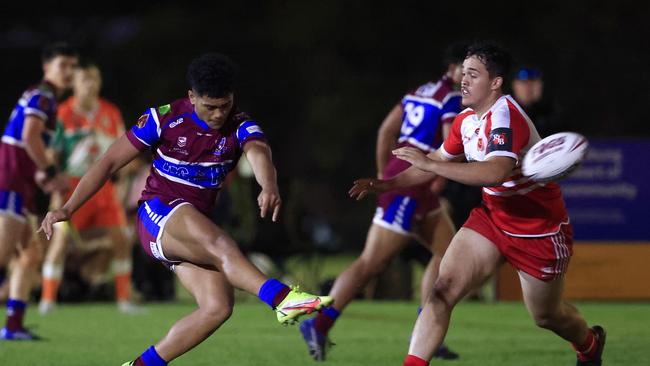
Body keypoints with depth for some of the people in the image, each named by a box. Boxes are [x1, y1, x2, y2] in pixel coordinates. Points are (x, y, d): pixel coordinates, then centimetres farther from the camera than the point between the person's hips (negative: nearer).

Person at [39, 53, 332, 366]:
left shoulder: (240, 126, -6)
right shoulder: (165, 118, -10)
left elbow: (258, 152, -29)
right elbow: (110, 163, -5)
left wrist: (269, 187, -54)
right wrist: (67, 209, -11)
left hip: (195, 232, 5)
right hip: (157, 215, -5)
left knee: (218, 307, -16)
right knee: (219, 243, -35)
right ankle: (282, 297, -56)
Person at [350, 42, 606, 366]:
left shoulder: (505, 116, -28)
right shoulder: (466, 120, -2)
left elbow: (496, 172, -45)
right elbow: (438, 161, 15)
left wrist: (429, 163, -42)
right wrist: (388, 184, 3)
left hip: (539, 229, -6)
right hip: (493, 217, 6)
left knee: (546, 316, 14)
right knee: (443, 289, -14)